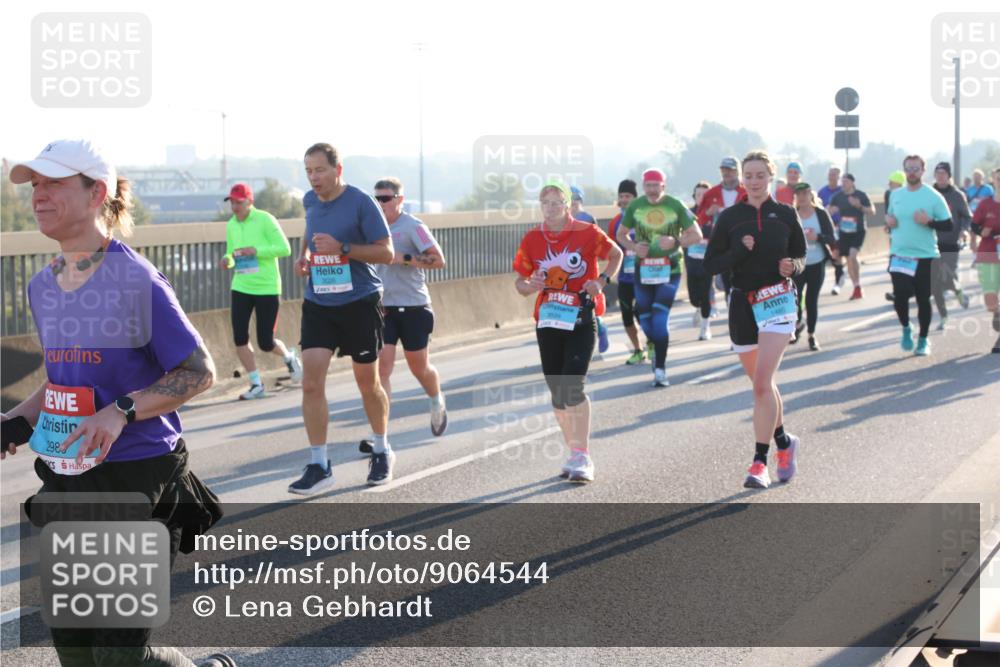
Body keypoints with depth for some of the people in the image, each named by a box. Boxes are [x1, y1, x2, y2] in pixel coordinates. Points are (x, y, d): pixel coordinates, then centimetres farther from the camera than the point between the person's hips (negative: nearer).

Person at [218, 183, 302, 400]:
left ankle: (289, 357, 33)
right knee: (240, 339, -6)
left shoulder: (265, 220, -10)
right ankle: (256, 385, 7)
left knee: (266, 343, -1)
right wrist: (227, 260, -5)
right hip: (241, 288, 5)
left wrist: (256, 250, -23)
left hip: (267, 289, -5)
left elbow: (285, 248, -13)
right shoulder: (231, 225, 7)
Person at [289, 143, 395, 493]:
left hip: (359, 303, -4)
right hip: (318, 304, 4)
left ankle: (382, 452, 31)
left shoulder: (361, 202, -13)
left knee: (367, 383, 9)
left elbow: (386, 253, -14)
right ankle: (318, 466, -2)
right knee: (311, 382, -8)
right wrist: (304, 256, 7)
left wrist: (342, 248, -24)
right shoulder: (309, 201, 5)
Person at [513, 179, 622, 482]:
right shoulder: (532, 239, 3)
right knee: (557, 392, 7)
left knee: (572, 388, -15)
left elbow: (616, 255, 10)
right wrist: (529, 286, -13)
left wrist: (602, 280, -6)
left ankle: (582, 457, -8)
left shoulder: (587, 233, -5)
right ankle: (575, 453, 21)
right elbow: (520, 281, 10)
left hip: (581, 320, -4)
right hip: (548, 321, 4)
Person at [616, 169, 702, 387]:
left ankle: (660, 369, -7)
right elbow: (621, 235, 14)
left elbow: (696, 235, 0)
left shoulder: (675, 206, -5)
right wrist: (634, 247, -7)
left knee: (660, 317, -13)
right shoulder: (635, 206, 2)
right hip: (643, 269, 3)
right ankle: (657, 350, 35)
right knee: (645, 320, 5)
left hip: (669, 269, -3)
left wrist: (675, 241, -18)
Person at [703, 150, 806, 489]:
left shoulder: (785, 214, 1)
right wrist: (739, 251, -16)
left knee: (762, 383, -16)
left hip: (778, 301, -3)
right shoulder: (730, 217, 2)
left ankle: (760, 462, -13)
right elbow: (711, 264, 0)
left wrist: (792, 266, -12)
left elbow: (801, 256, 11)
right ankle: (784, 443, 36)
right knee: (762, 383, 13)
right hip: (743, 304, 3)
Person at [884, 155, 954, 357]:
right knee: (900, 295, -9)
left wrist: (929, 221, -22)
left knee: (923, 299, 4)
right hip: (899, 255, 2)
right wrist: (888, 221, 0)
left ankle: (923, 340, 20)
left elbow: (948, 225, -5)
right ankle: (906, 329, 19)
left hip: (924, 256, -2)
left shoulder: (933, 196, -6)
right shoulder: (896, 195, 8)